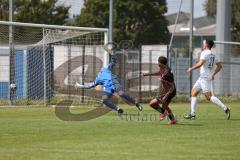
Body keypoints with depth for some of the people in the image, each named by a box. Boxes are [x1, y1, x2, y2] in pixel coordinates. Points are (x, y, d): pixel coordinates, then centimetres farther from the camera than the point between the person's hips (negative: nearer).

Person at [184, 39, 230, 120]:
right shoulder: (213, 55, 14)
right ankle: (192, 113, 12)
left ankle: (225, 108, -19)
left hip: (205, 78, -10)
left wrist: (191, 68, -11)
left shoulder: (204, 53, -12)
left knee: (209, 97, -13)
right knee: (193, 92, 13)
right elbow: (219, 66, 18)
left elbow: (200, 63, -24)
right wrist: (213, 74, 22)